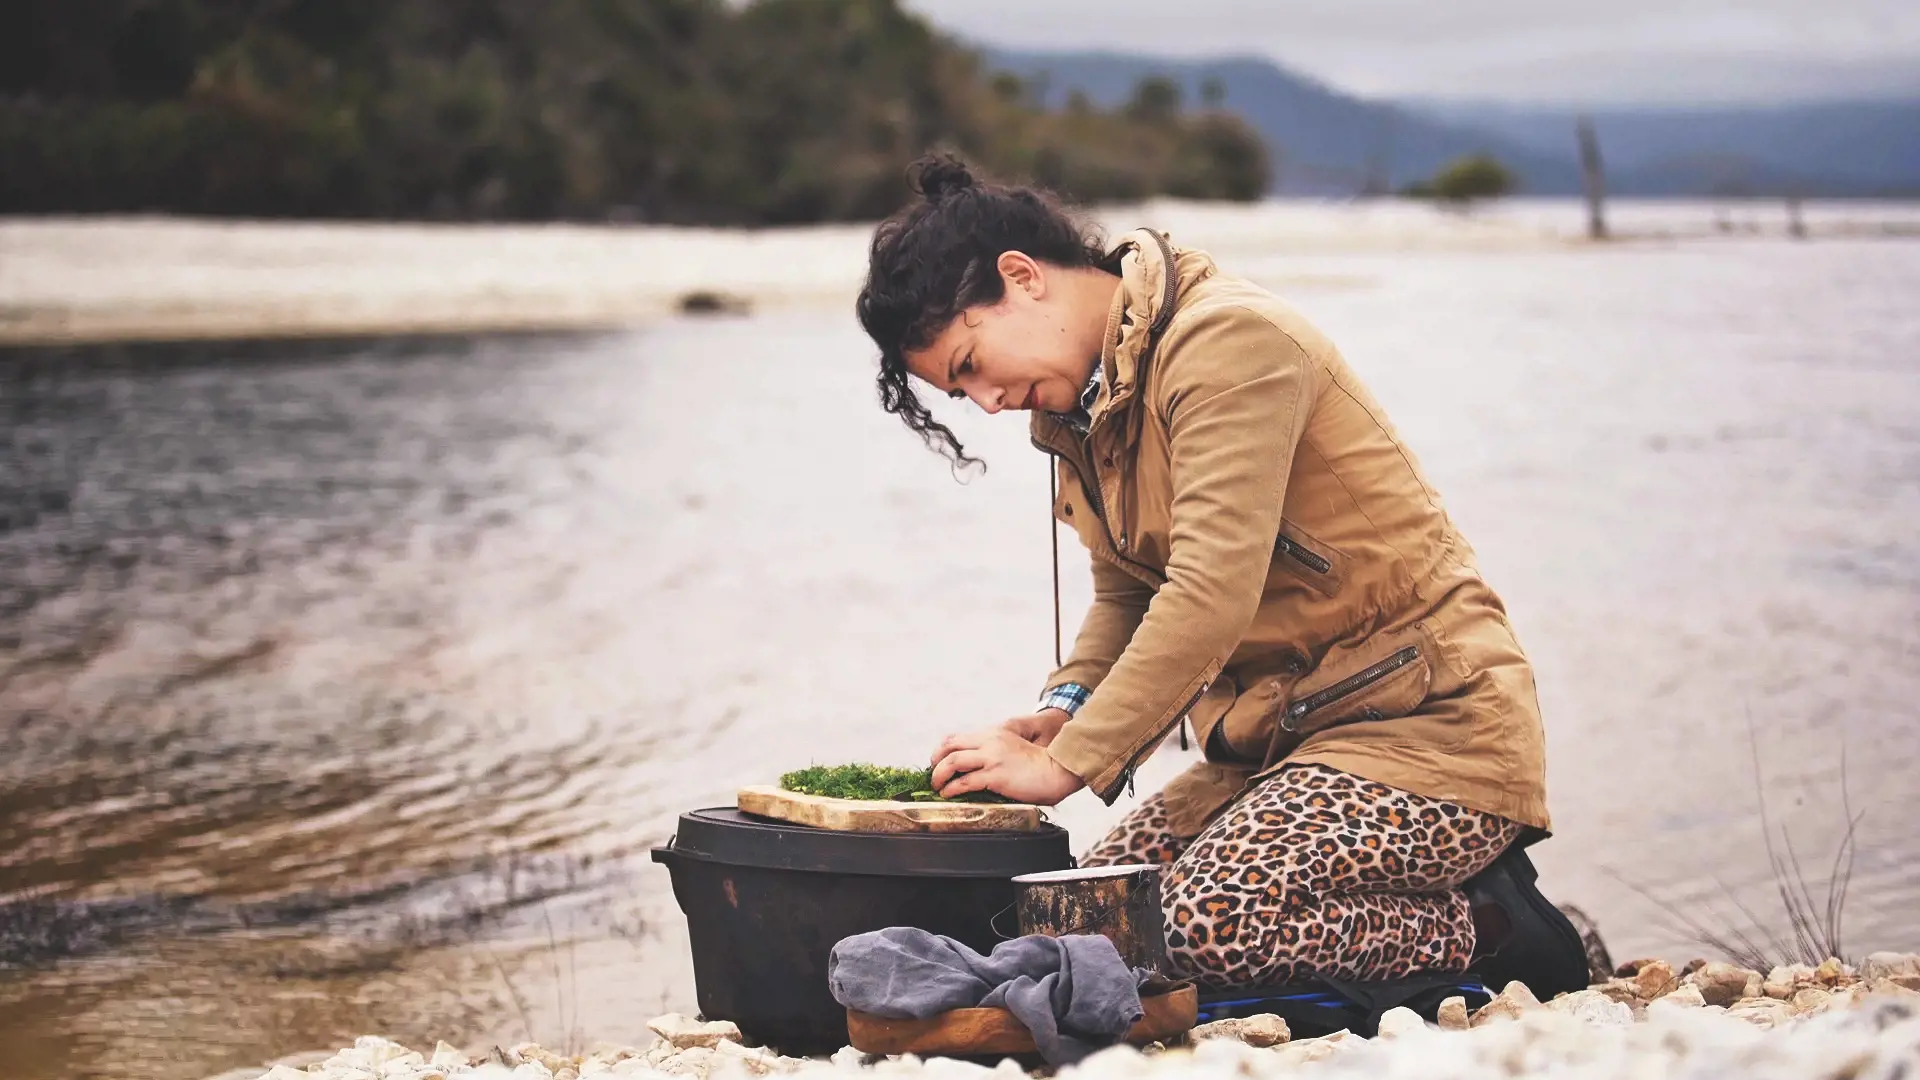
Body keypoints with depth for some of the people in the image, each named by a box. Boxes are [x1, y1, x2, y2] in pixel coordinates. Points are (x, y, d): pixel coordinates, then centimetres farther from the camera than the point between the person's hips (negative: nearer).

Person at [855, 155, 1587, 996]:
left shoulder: (1226, 342, -18)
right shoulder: (1085, 401, 11)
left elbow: (1211, 596, -26)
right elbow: (1125, 594, 16)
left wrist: (1063, 764, -23)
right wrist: (1063, 710, -4)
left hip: (1431, 724, -10)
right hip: (1286, 734, 10)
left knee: (1210, 923, -29)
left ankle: (1493, 933, -4)